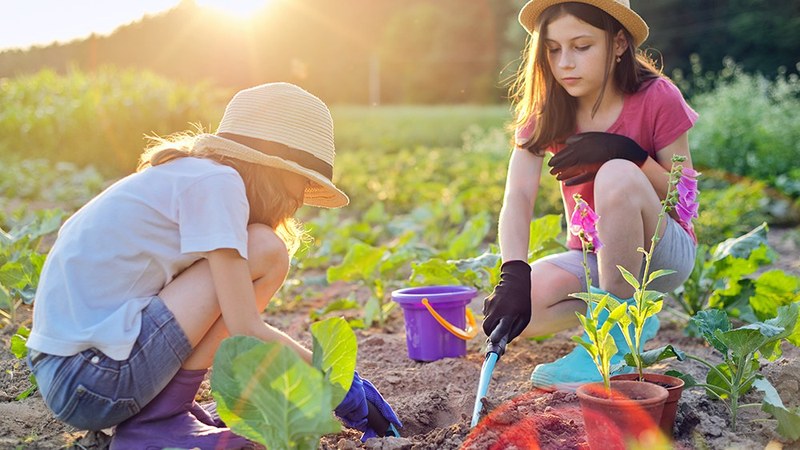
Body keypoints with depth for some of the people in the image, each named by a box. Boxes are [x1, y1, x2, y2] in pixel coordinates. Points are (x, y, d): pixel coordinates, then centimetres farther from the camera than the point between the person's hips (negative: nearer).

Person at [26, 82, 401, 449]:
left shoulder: (184, 175, 15)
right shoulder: (216, 182, -11)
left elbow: (236, 327, 19)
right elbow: (247, 335, -17)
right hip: (94, 378, -10)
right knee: (265, 252, -11)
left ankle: (151, 410, 10)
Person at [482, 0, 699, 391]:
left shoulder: (657, 99, -15)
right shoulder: (545, 111, -6)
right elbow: (518, 196, -20)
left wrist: (628, 153, -29)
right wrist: (514, 274, -37)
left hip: (664, 255, -3)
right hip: (593, 257, 3)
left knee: (616, 175, -34)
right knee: (513, 311, -25)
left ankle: (618, 335, -19)